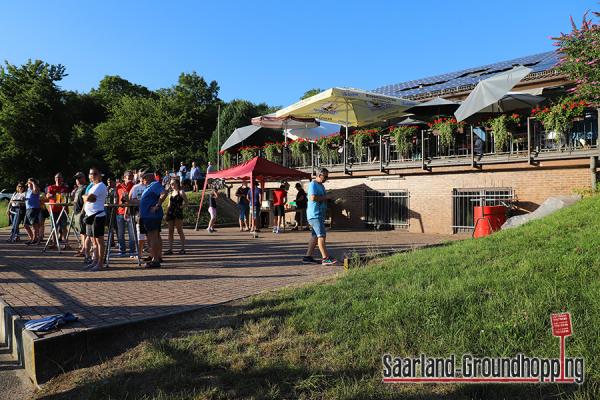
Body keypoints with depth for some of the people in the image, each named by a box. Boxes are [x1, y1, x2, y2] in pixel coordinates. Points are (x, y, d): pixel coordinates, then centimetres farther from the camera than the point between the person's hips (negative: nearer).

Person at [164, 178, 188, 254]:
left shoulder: (181, 192, -1)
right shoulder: (171, 193, 17)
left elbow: (186, 203, -5)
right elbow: (169, 205, 19)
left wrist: (180, 207, -16)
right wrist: (167, 215, 12)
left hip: (178, 213, -6)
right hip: (171, 213, 6)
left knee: (180, 231, -3)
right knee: (170, 232, 4)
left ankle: (183, 249, 2)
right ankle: (170, 249, 7)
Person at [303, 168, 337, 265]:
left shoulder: (321, 186, 21)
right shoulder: (313, 184, -9)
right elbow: (313, 197, -23)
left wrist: (327, 199, 13)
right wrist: (325, 197, -13)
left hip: (320, 215, 10)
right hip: (315, 214, -10)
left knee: (315, 236, 9)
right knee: (321, 236, -12)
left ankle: (308, 257, 14)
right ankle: (325, 258, -12)